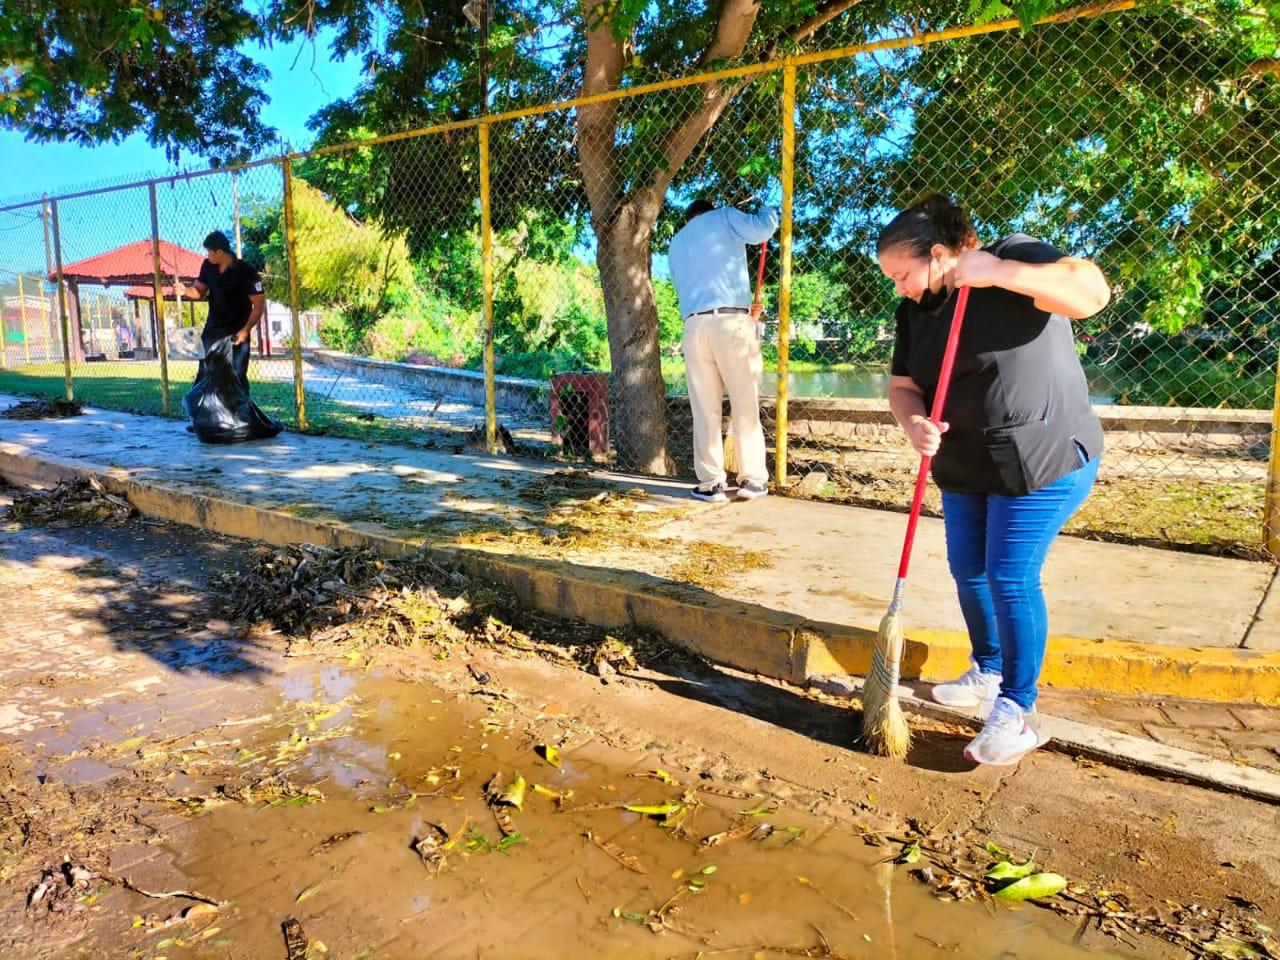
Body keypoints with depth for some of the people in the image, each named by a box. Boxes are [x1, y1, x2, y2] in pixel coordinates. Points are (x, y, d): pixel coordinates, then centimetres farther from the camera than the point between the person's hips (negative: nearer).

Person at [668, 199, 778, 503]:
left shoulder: (676, 243, 28)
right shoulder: (723, 217, 13)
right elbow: (762, 228, -4)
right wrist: (766, 210, 20)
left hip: (695, 325, 4)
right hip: (733, 321, -3)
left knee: (705, 409, 3)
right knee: (745, 404, 1)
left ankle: (711, 483, 1)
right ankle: (752, 479, 3)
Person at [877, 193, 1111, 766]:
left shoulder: (1012, 257, -13)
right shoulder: (914, 310, 6)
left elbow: (1092, 292, -27)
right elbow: (902, 387, 3)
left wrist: (998, 273, -34)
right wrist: (915, 423, -19)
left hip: (1043, 459, -7)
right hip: (965, 466, 7)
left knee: (1010, 579, -7)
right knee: (967, 571, 13)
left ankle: (1018, 711, 8)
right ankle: (989, 674, 35)